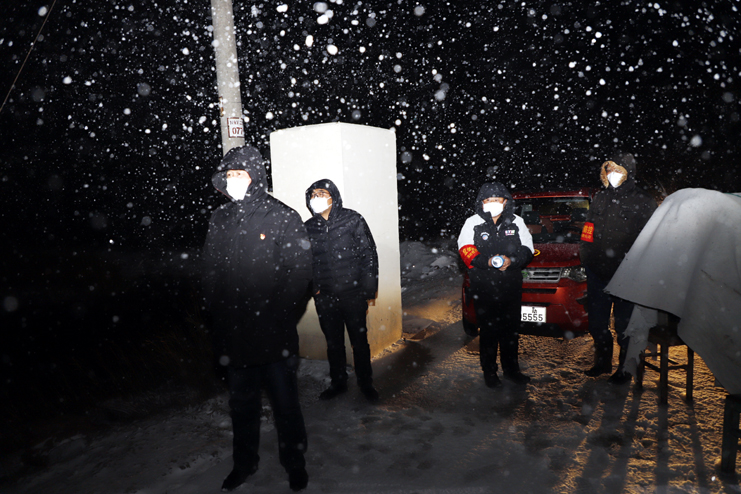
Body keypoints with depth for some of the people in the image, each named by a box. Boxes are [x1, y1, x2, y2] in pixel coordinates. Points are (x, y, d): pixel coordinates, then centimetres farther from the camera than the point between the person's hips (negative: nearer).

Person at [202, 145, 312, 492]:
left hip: (273, 335, -4)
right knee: (241, 403, 20)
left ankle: (294, 463, 32)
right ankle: (245, 462, 40)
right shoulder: (220, 220, 7)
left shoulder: (282, 217, -8)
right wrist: (215, 310, 3)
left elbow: (299, 271, -10)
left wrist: (276, 315, -14)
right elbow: (210, 271, 13)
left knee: (285, 403, 10)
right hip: (232, 334, 5)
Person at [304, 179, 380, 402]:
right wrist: (312, 287, 0)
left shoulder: (352, 220, -6)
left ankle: (365, 383, 27)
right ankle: (338, 382, 34)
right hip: (324, 297, 3)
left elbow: (369, 255, -4)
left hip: (353, 294, -3)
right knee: (333, 342, 15)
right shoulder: (308, 227, 4)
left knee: (359, 340, 8)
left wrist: (369, 291, -7)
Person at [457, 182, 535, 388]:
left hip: (512, 286, 3)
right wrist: (487, 261, -22)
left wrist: (511, 260, -14)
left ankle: (511, 369, 27)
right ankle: (489, 372, 17)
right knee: (488, 331, 2)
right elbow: (466, 250, -6)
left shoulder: (516, 222, 9)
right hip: (483, 287, -2)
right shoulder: (472, 223, 2)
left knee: (511, 329, 10)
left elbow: (527, 249, 6)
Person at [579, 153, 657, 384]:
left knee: (624, 324, 3)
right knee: (597, 322, 13)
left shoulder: (643, 202, -2)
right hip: (597, 273, 5)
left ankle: (625, 369, 20)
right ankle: (602, 362, 31)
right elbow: (587, 231, 19)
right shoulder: (600, 198, 12)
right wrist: (586, 257, 11)